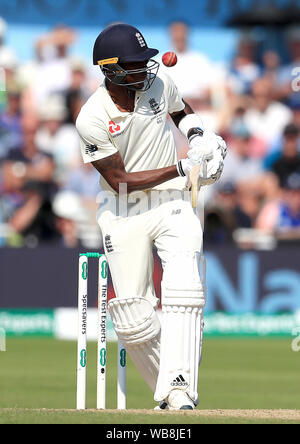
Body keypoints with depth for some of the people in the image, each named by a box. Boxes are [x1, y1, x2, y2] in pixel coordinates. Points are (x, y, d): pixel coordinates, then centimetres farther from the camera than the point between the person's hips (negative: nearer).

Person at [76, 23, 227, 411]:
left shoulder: (158, 84, -3)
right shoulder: (92, 120, -17)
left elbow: (181, 112, 21)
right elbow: (120, 180, -16)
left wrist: (197, 135, -2)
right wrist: (181, 167, -20)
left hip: (172, 204, 2)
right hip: (123, 215, -2)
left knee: (185, 289, -22)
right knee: (132, 319, -6)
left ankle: (179, 388, -28)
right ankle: (166, 391, 14)